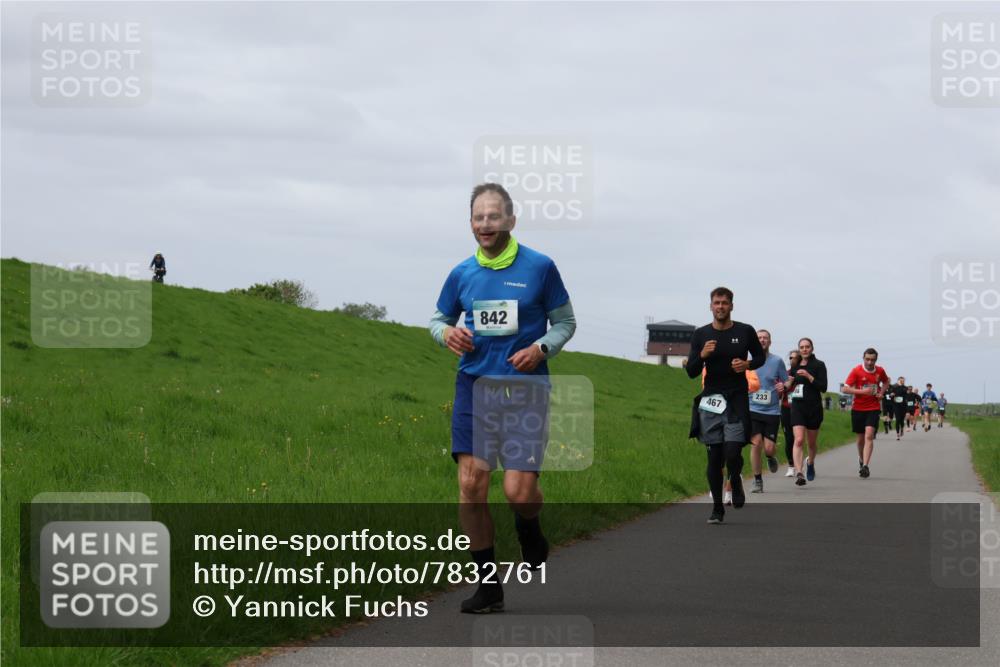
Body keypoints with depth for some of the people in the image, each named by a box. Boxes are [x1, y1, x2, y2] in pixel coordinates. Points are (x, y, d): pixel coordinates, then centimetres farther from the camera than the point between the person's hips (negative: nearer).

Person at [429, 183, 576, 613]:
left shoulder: (540, 267, -2)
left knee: (518, 491, -12)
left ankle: (530, 534, 27)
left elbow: (565, 321, 7)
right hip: (475, 383, 3)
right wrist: (446, 333, -3)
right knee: (471, 482, -7)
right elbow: (439, 317, 21)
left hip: (525, 387, -3)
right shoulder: (461, 274, 7)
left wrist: (542, 349, -12)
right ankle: (488, 586, 5)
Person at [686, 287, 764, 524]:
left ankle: (736, 481, 22)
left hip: (737, 400, -1)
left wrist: (747, 364, -5)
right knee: (714, 458, 2)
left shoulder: (745, 332, 2)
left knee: (733, 454, -13)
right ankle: (717, 509, 14)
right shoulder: (701, 335, 3)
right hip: (710, 402, 1)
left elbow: (760, 357, 16)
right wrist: (702, 355, -17)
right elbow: (691, 372, 3)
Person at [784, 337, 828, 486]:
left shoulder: (819, 365, -2)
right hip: (798, 407, 1)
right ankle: (799, 473, -25)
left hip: (814, 407, -1)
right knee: (799, 440, -16)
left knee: (812, 442, 14)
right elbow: (789, 386, 21)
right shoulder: (795, 366, 10)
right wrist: (786, 386, -1)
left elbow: (823, 387, -11)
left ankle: (810, 462, 44)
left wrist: (809, 376, -20)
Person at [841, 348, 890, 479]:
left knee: (869, 436, -16)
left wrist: (881, 393, 4)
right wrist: (862, 391, -22)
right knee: (860, 438, 11)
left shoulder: (880, 371, 1)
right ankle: (861, 461, 37)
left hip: (873, 409, 0)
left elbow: (886, 382, 23)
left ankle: (865, 466, -22)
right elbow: (845, 389, -12)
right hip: (858, 409, 0)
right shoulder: (856, 371, -8)